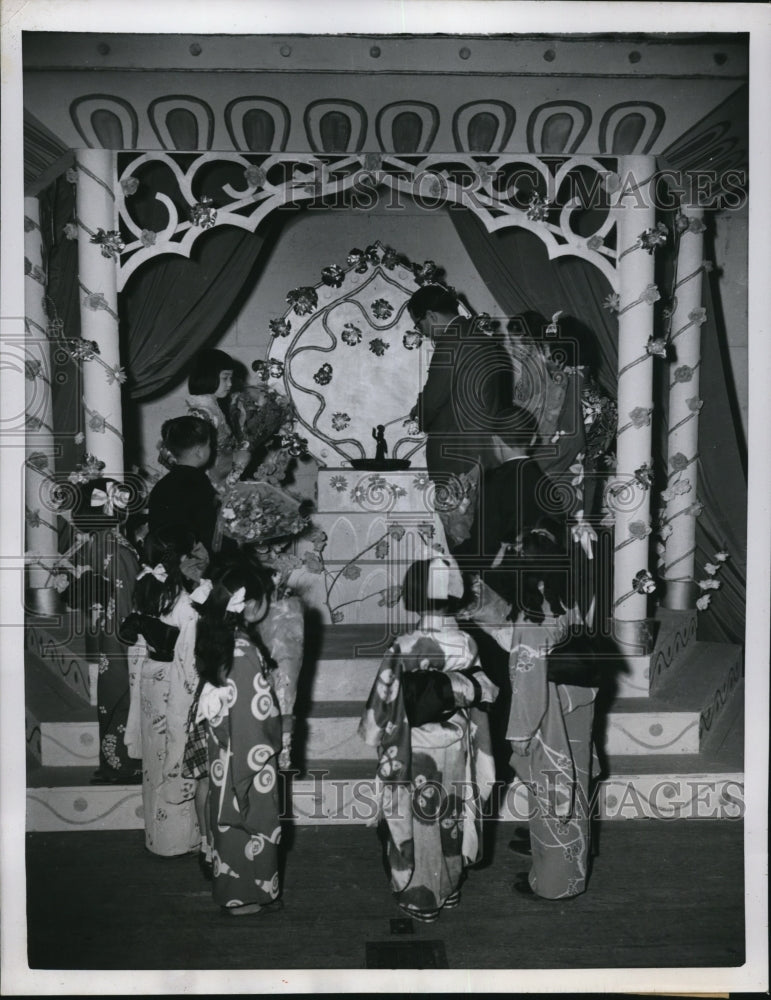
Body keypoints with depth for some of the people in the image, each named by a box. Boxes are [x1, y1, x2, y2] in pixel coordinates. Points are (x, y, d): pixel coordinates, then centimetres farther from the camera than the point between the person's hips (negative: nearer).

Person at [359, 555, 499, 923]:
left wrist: (374, 733, 2)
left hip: (414, 750, -4)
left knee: (418, 821, 13)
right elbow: (481, 694, -3)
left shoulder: (404, 649, -23)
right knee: (451, 817, 21)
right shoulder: (468, 645, -12)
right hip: (456, 746, 4)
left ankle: (420, 898, 27)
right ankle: (450, 888, 38)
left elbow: (384, 701, -13)